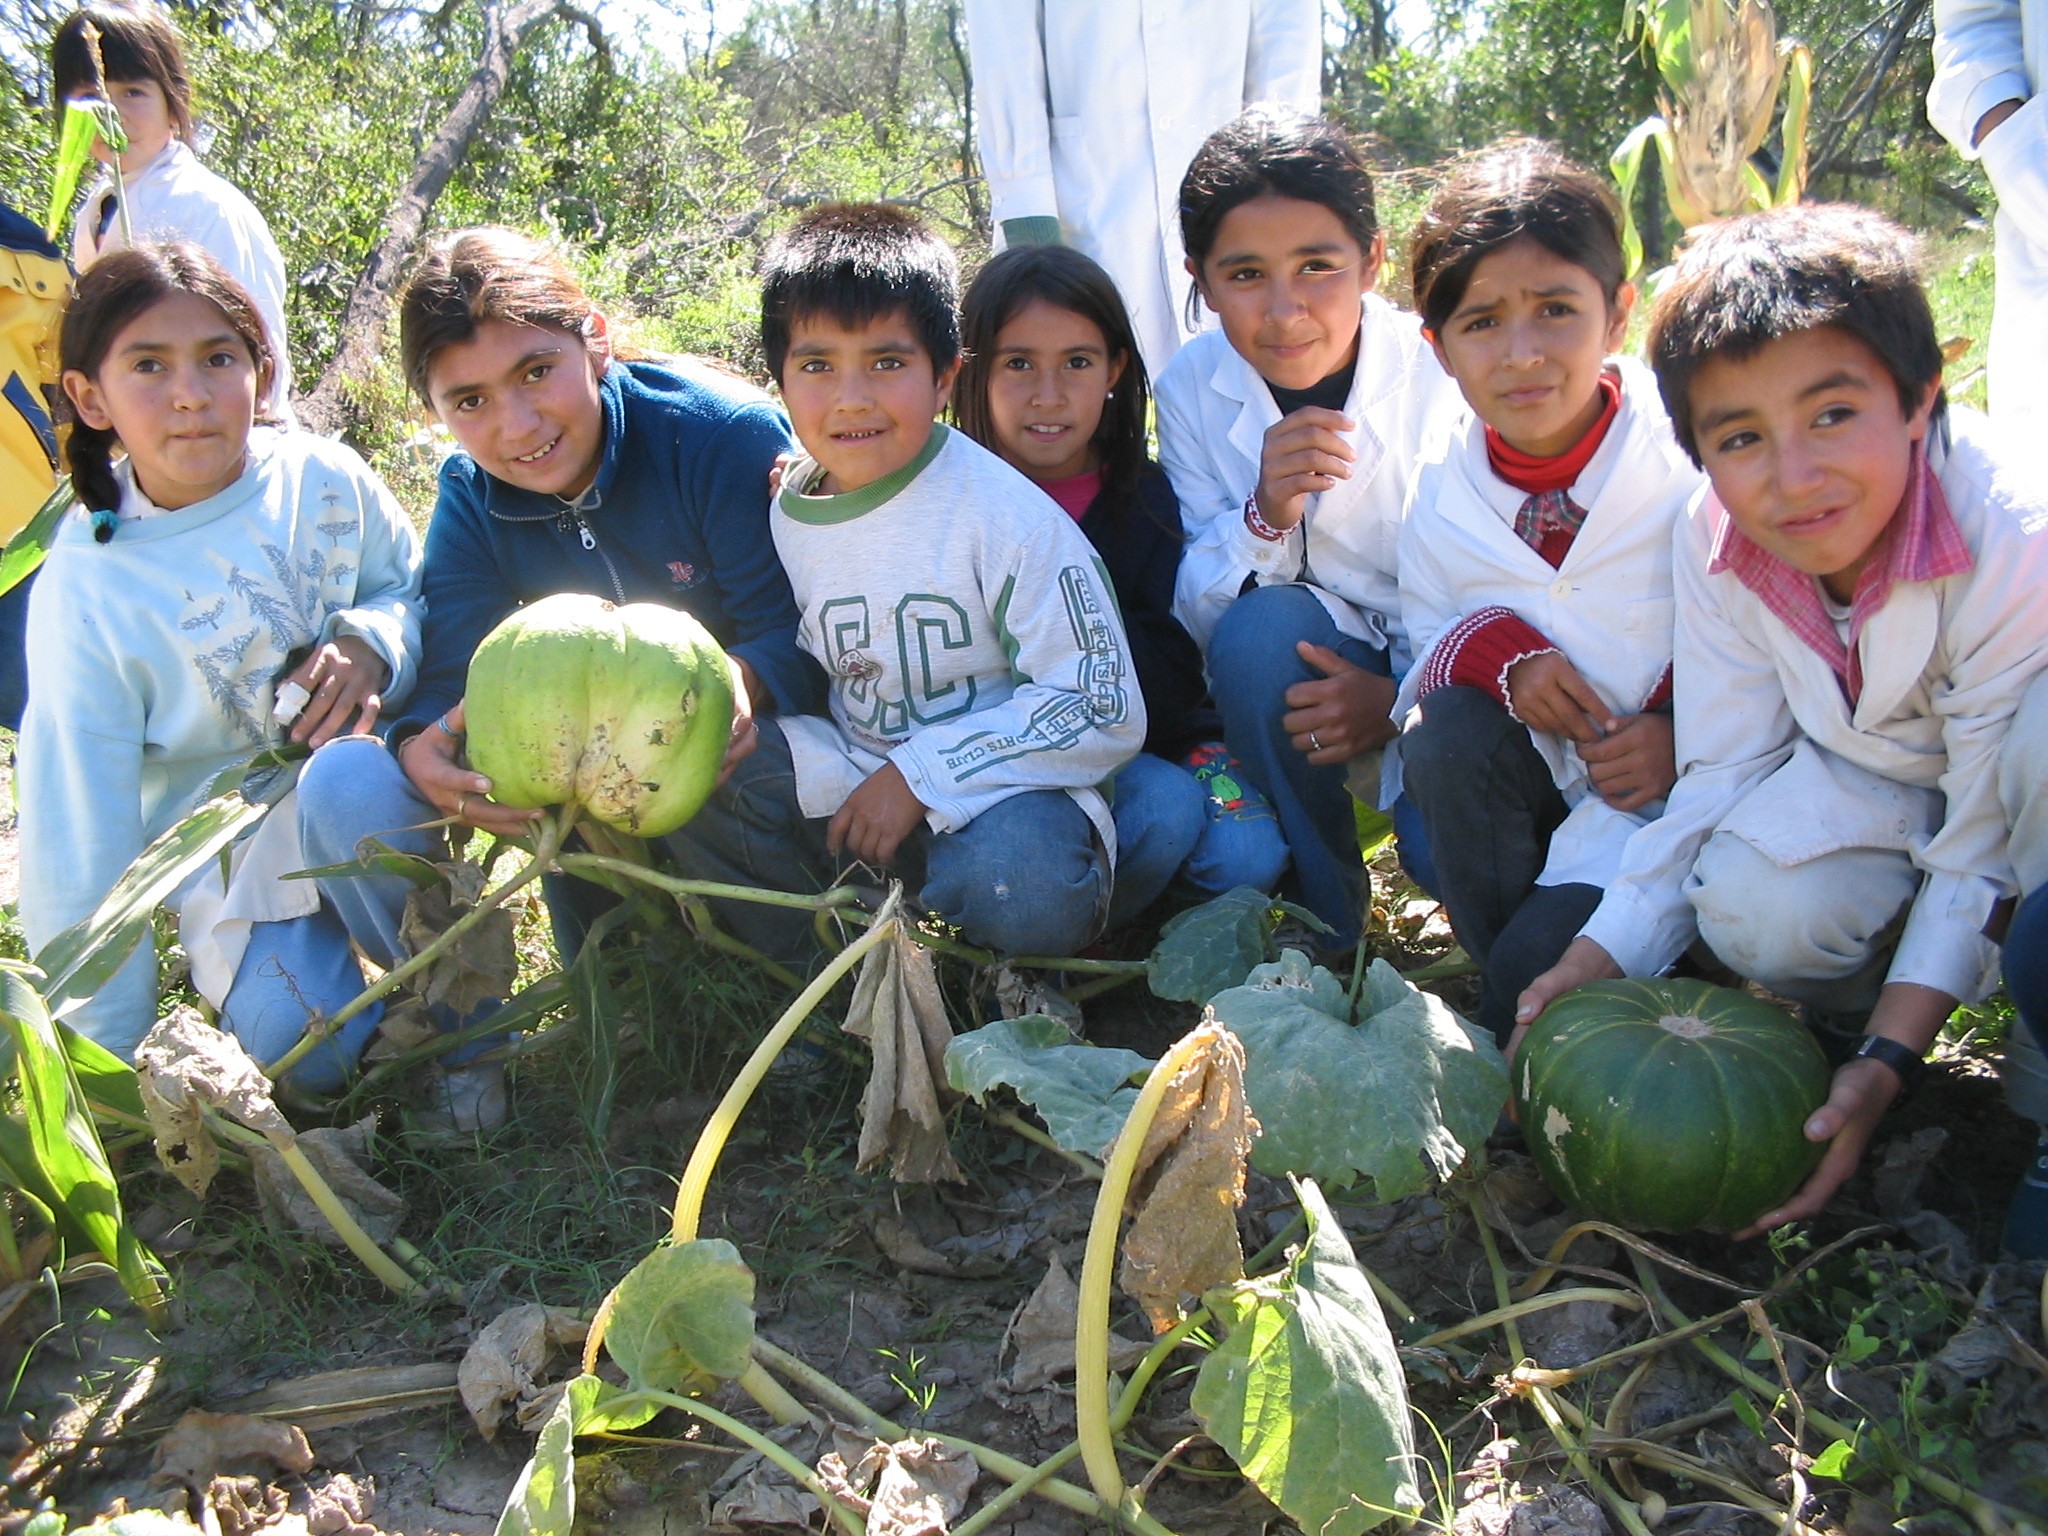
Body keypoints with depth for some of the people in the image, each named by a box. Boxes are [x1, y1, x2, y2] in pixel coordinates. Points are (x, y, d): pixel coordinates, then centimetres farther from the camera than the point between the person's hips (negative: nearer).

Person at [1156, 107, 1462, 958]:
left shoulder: (1444, 376, -18)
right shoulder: (1192, 387, -9)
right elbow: (1195, 615, -11)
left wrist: (1404, 697, -32)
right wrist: (1264, 517, -30)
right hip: (1286, 671, 3)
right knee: (1262, 624, -31)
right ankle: (1323, 927, -11)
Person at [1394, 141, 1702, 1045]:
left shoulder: (1699, 469, -14)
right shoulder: (1441, 503, -2)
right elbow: (1425, 647, 5)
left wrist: (1687, 733, -25)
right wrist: (1498, 651, -17)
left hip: (1681, 788, -4)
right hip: (1535, 787, 4)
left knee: (1540, 958, -25)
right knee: (1447, 728, -27)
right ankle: (1503, 1003, -9)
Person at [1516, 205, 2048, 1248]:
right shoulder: (1718, 543, -19)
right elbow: (1722, 775, -12)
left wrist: (1886, 1061, -29)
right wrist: (1593, 967, -20)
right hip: (1866, 773, 3)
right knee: (1752, 908, -30)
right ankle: (1849, 1012, 5)